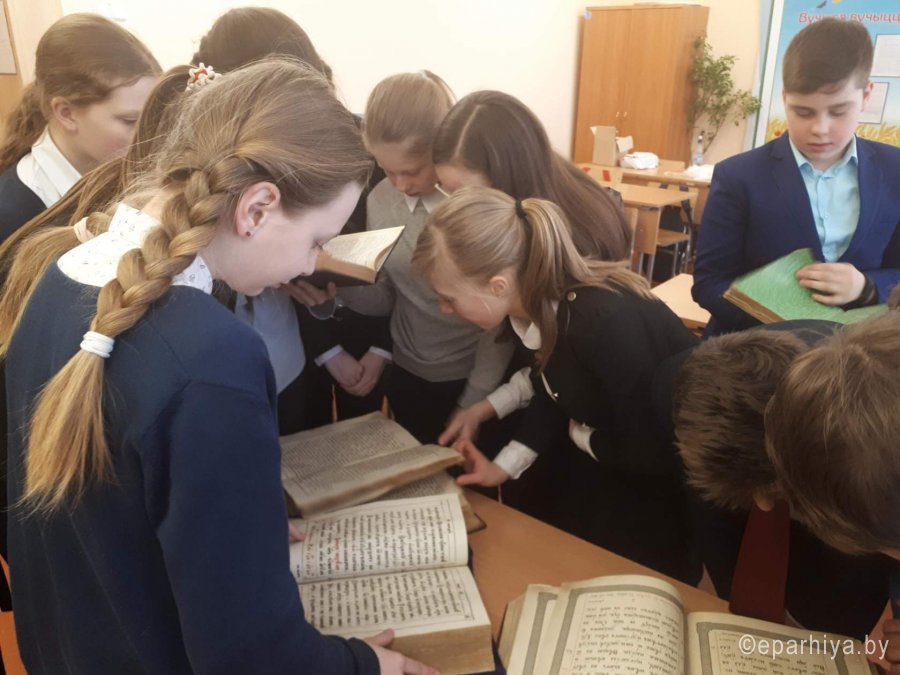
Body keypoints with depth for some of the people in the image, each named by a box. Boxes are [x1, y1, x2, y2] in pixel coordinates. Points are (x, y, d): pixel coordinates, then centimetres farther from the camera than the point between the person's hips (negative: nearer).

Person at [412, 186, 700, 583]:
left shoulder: (605, 323, -38)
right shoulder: (538, 301, -12)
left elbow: (654, 449, -29)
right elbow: (556, 395, 3)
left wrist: (581, 436, -11)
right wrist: (503, 467, -4)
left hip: (681, 468, -7)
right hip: (628, 450, 7)